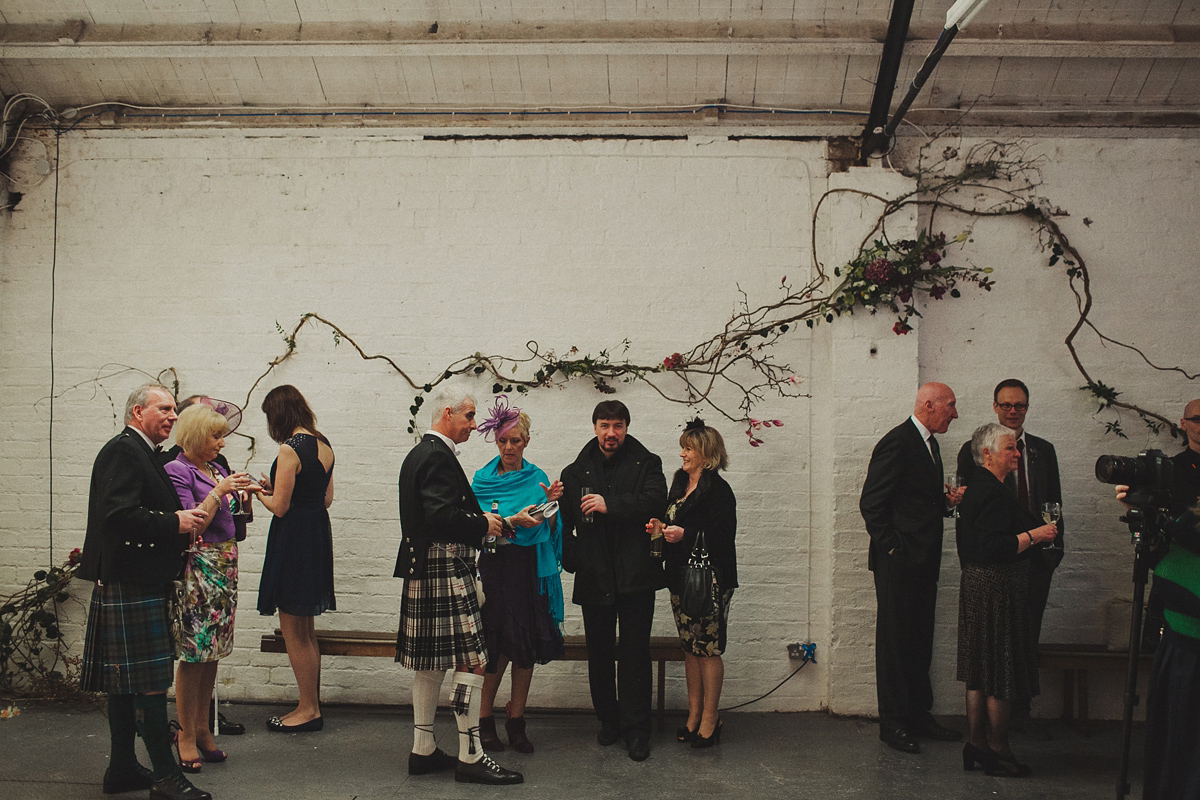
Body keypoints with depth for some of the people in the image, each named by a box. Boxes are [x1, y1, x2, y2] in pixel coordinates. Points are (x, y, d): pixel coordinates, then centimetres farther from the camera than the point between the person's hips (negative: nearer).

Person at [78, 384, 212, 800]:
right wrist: (174, 523, -17)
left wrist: (182, 525, 9)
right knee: (150, 681, -8)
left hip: (138, 585, 11)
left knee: (127, 682, 15)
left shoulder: (140, 453, 19)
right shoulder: (123, 451, -13)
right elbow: (118, 515, -23)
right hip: (131, 586, -11)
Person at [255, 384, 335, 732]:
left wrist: (260, 494, 4)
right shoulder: (324, 445, 9)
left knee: (293, 632, 2)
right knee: (305, 631, 17)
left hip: (293, 540, -9)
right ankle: (311, 704, 25)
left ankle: (309, 709, 10)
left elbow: (280, 507, -17)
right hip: (319, 534, 9)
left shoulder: (290, 449, -17)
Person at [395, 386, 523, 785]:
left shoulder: (419, 453, 18)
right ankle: (471, 757, -1)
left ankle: (423, 750, 21)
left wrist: (480, 521, 13)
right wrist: (482, 524, -11)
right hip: (446, 572, -11)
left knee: (430, 661, 14)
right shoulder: (439, 457, -15)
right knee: (471, 661, -6)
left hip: (424, 570, 11)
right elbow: (443, 516, -25)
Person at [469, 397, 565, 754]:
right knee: (497, 644, -2)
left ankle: (516, 720, 17)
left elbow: (548, 529, 7)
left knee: (527, 644, 5)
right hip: (495, 565, -2)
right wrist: (515, 521, -19)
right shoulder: (483, 479, 2)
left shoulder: (537, 477, 9)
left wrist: (551, 502, -10)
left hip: (531, 568, 3)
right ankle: (485, 720, 13)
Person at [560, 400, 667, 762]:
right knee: (600, 653, 11)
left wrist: (611, 504, -21)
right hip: (594, 577, 3)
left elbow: (655, 501, -14)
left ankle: (636, 728, 8)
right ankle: (608, 720, 25)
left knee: (635, 651, -1)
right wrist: (571, 559, 2)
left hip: (635, 575, -3)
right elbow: (564, 521, 13)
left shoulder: (646, 464, 3)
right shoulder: (576, 472, 10)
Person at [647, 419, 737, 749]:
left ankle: (710, 719, 8)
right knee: (690, 648, 12)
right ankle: (694, 715, 20)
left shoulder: (718, 490, -11)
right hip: (680, 579, 8)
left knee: (708, 650, -2)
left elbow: (722, 537, -17)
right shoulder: (679, 484, 14)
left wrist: (684, 534, -24)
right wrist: (662, 529, 4)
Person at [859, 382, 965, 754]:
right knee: (895, 642, -1)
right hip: (899, 562, -9)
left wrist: (946, 499, 3)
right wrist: (892, 547, -16)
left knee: (920, 641, 14)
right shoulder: (896, 443, -13)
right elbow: (871, 503, -16)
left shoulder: (930, 444, 16)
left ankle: (919, 716, 24)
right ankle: (893, 723, 7)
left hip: (923, 561, 9)